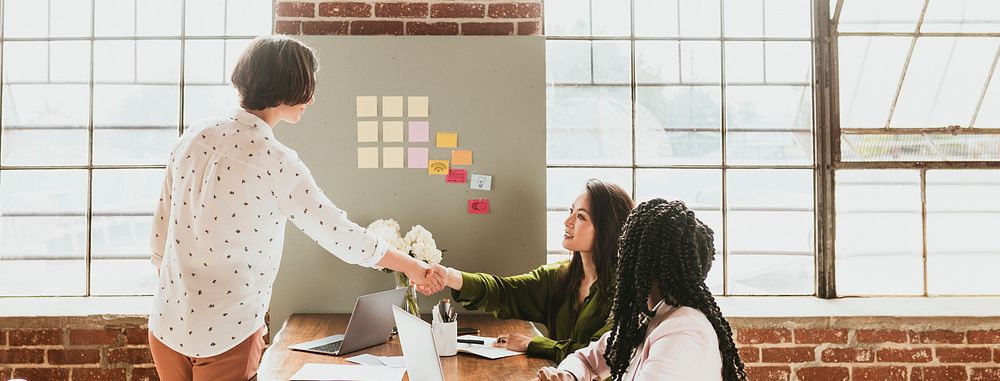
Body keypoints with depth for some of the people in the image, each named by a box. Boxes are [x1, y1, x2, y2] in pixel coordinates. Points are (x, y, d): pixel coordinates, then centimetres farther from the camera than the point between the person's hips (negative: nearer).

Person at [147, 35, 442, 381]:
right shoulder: (276, 163, -17)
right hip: (226, 336, -6)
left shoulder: (193, 138, 1)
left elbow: (161, 229, 8)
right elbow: (340, 235, -9)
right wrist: (413, 267, 4)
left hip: (166, 326, 6)